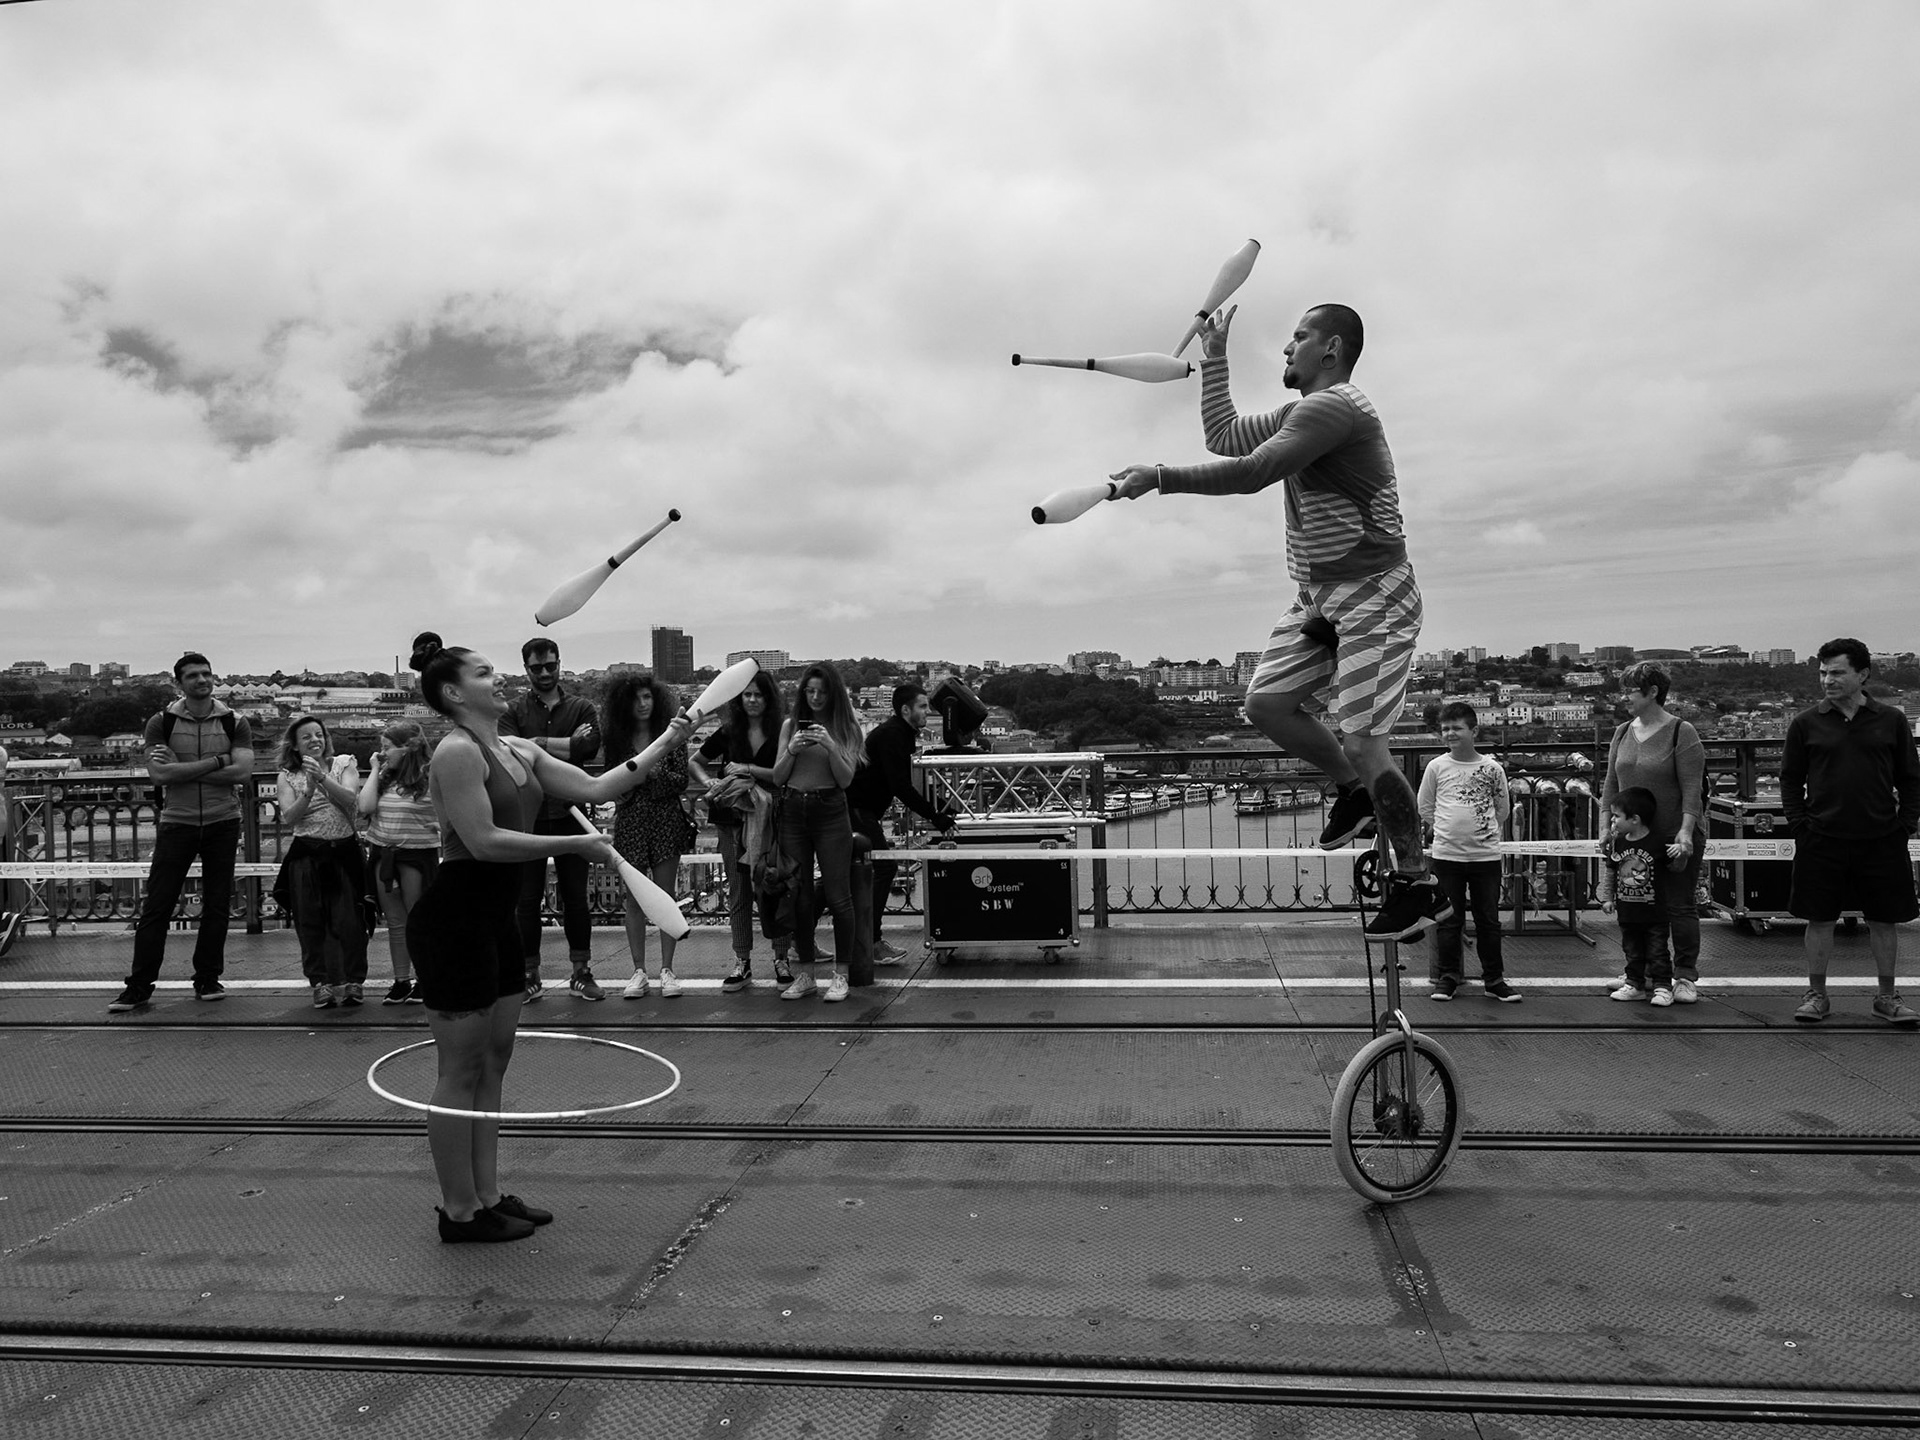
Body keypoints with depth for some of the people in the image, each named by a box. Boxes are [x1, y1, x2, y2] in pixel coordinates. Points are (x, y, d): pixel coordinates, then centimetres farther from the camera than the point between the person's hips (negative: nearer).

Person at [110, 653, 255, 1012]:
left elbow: (243, 773, -11)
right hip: (177, 822, -1)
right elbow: (160, 774, -13)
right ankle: (138, 986, 7)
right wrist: (218, 761, -16)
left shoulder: (235, 724, 2)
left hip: (222, 824, 1)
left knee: (217, 904, 6)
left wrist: (183, 769, -14)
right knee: (156, 905, 0)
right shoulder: (161, 724, 0)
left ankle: (208, 979, 17)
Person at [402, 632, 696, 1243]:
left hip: (494, 920, 9)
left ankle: (487, 1196, 26)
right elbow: (483, 841, -23)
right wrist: (576, 845, -20)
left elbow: (594, 788, 10)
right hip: (454, 922, -9)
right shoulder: (457, 752, -16)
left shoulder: (519, 751, 12)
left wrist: (664, 745, 5)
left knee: (492, 1063, 15)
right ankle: (460, 1212, 13)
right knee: (462, 1071, 1)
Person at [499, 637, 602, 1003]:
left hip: (569, 813, 1)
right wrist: (566, 745, -13)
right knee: (527, 898, 5)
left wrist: (538, 743, -11)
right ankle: (529, 976, 16)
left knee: (575, 896, 7)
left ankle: (581, 973, 18)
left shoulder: (581, 708, 6)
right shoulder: (514, 711, 5)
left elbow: (589, 747, -12)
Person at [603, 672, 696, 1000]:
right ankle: (639, 970, 11)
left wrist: (653, 771, -17)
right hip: (629, 822, 2)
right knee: (634, 898, 5)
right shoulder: (616, 738, 5)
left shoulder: (669, 734, 0)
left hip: (665, 819, -1)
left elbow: (681, 780, -3)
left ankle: (666, 969, 8)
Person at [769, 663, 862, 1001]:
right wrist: (791, 750, -10)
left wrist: (830, 746, -19)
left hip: (830, 812, -3)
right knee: (800, 895, 7)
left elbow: (845, 779, -5)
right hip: (792, 812, 3)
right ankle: (805, 974, 16)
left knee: (837, 895, -3)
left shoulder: (846, 728, 3)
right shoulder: (790, 725, 9)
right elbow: (777, 778, 7)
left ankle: (840, 975, 5)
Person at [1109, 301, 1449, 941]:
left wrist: (1159, 477, -22)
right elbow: (1225, 437, 21)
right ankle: (1354, 790, 21)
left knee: (1360, 741, -13)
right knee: (1265, 703, 1)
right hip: (1319, 596, 10)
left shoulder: (1336, 407, -16)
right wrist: (1214, 355, 21)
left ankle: (1418, 883, 1)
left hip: (1373, 596, -10)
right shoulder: (1302, 411, 17)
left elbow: (1251, 473, -26)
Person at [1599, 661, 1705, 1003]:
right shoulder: (1622, 733, 10)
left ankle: (1685, 977, 11)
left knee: (1680, 907, 1)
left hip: (1674, 839, -5)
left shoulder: (1681, 732, -8)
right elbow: (1611, 784, 13)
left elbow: (1692, 789, -12)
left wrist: (1685, 833, -19)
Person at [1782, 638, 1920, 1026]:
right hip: (1821, 841, -1)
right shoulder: (1806, 724, 2)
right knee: (1819, 918, 4)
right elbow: (1790, 778, 6)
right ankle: (1816, 994, 16)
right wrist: (1799, 825, -2)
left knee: (1884, 920, 8)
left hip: (1882, 841, 1)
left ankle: (1887, 996, 22)